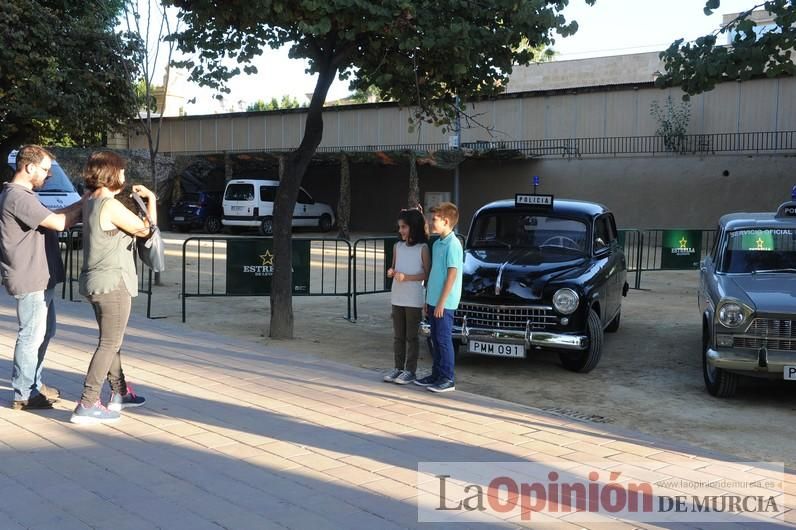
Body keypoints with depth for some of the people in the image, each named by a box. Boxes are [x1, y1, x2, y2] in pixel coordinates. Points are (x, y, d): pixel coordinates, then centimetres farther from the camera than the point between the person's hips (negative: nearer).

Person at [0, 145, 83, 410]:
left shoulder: (23, 195, 16)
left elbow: (53, 216, 13)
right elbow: (58, 223, -22)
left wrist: (81, 204, 0)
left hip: (40, 278, 11)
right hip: (30, 280, -11)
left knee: (45, 332, 20)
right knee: (31, 336, -2)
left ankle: (33, 383, 32)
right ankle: (23, 395, 9)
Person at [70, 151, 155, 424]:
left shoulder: (90, 202, 9)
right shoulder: (111, 205, -19)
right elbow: (146, 229, -11)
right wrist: (151, 199, 2)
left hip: (96, 281, 10)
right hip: (112, 282, -10)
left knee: (112, 341, 20)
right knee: (109, 344, -3)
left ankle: (120, 392, 32)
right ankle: (87, 405, -2)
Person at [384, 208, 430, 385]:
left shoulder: (423, 248, -8)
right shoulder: (397, 246, 8)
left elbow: (427, 274, -9)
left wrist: (406, 277, -19)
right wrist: (391, 272, -6)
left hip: (414, 300, -5)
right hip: (397, 297, 5)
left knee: (411, 336, 3)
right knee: (398, 336, 11)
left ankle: (410, 370, 10)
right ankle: (398, 368, 20)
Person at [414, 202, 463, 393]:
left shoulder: (453, 245, -14)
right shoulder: (437, 244, 12)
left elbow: (452, 275, -18)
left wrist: (441, 302, -18)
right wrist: (428, 300, 17)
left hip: (444, 303, -8)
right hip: (433, 300, 8)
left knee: (444, 340, -2)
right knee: (436, 340, 14)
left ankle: (448, 379, 6)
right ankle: (436, 375, 23)